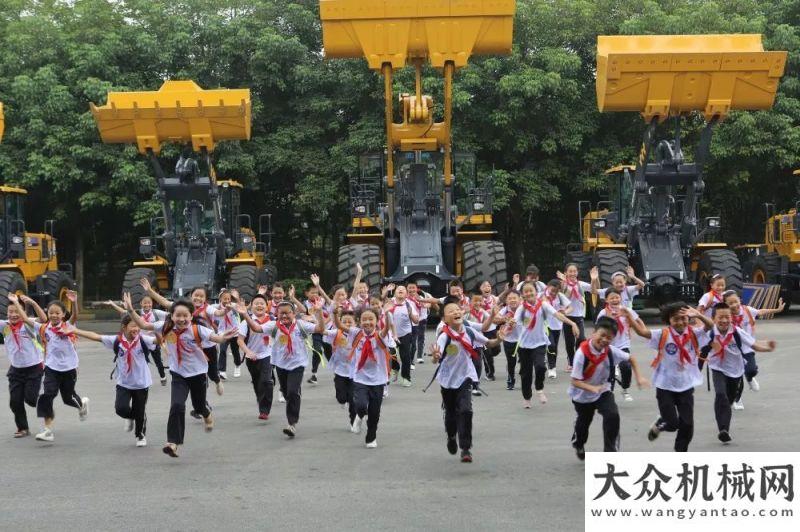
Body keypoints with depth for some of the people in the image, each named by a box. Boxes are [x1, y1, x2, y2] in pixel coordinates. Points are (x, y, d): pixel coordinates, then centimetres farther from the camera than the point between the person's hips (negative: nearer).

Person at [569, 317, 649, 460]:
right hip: (582, 395, -2)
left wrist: (639, 377, -9)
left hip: (603, 391, 2)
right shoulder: (582, 353, -31)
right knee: (583, 423, 17)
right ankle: (578, 446, 52)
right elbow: (575, 381, -30)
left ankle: (610, 451, -9)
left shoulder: (611, 351, -19)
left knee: (613, 416, -22)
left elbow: (631, 359, 1)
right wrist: (593, 388, -45)